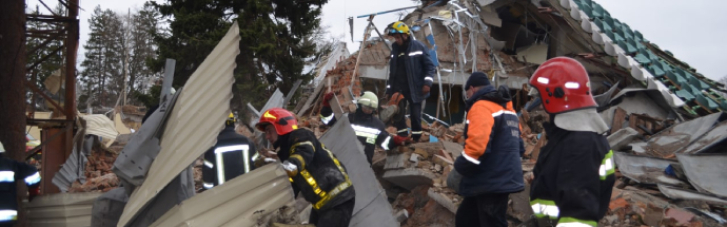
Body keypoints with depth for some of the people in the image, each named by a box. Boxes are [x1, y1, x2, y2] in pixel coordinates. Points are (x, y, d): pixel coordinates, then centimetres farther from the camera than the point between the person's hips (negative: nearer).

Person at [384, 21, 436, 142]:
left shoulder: (419, 47, -7)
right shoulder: (395, 49, 9)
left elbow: (429, 66, -5)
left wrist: (427, 82, -16)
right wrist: (389, 89, 14)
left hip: (415, 89, -4)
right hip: (398, 88, 5)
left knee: (415, 115, 2)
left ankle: (416, 140, 15)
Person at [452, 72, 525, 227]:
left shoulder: (481, 107, -13)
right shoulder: (507, 108, 18)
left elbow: (477, 145, -26)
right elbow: (517, 144, 22)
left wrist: (461, 167, -10)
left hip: (492, 183, -10)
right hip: (502, 180, 10)